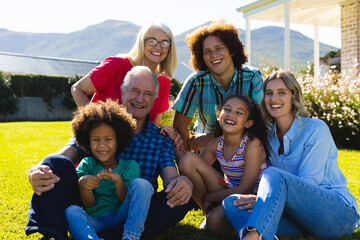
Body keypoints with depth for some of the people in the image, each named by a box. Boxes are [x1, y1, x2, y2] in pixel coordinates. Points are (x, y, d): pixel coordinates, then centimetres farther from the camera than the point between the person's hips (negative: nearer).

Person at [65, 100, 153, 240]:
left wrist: (117, 179, -20)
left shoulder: (130, 166, 7)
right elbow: (89, 204, 0)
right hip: (95, 222, 1)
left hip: (122, 217, 0)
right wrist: (82, 184, -23)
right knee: (71, 210, -30)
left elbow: (126, 202, -2)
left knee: (141, 183, -22)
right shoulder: (86, 164, 10)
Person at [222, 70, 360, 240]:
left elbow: (308, 183, -13)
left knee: (274, 174, -33)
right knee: (231, 203, -19)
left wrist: (265, 199, -20)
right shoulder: (269, 135, 11)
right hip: (299, 215, 5)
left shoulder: (316, 129, -7)